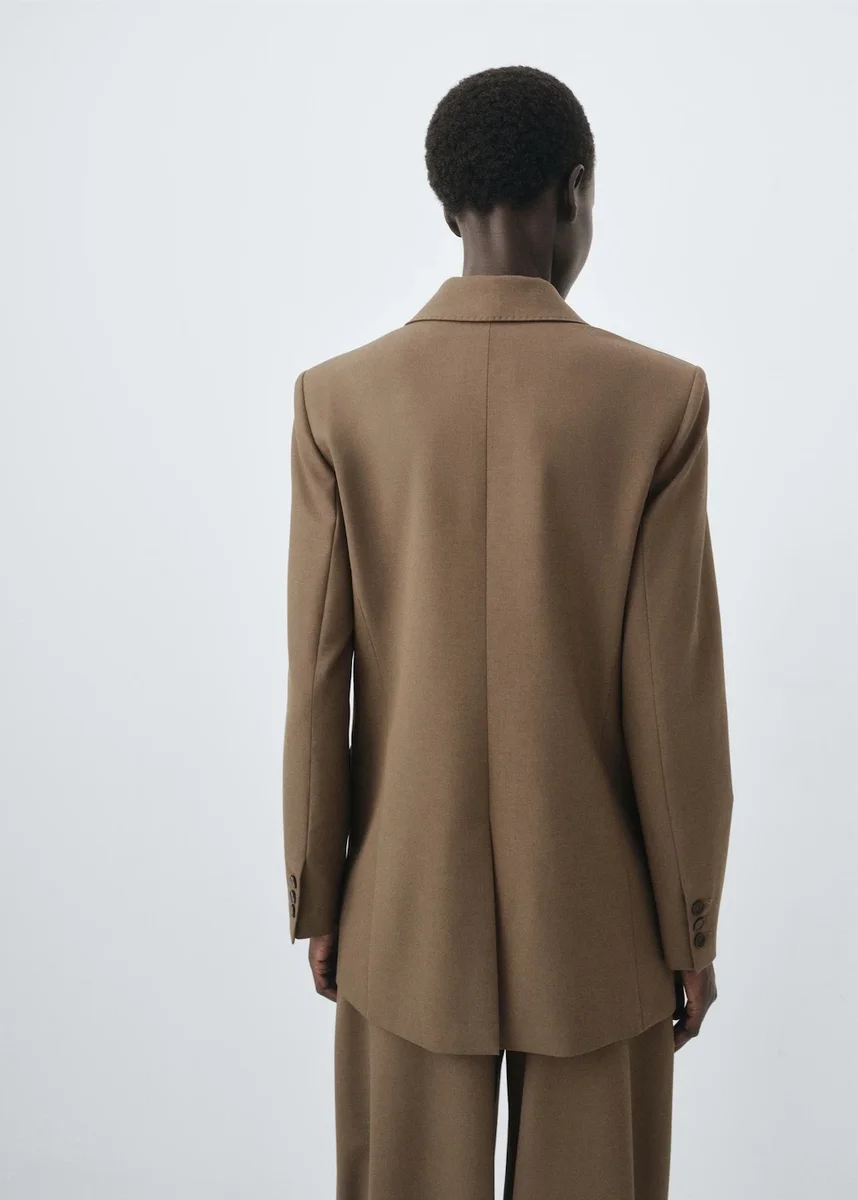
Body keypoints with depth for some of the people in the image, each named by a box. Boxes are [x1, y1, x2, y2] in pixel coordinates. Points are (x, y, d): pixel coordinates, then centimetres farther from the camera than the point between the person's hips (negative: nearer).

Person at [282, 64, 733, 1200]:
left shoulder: (338, 398, -8)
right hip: (596, 919, -1)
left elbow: (317, 682, -6)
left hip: (406, 911, 1)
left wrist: (317, 900, 6)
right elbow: (676, 692, -11)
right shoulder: (660, 398, -12)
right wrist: (692, 930, 1)